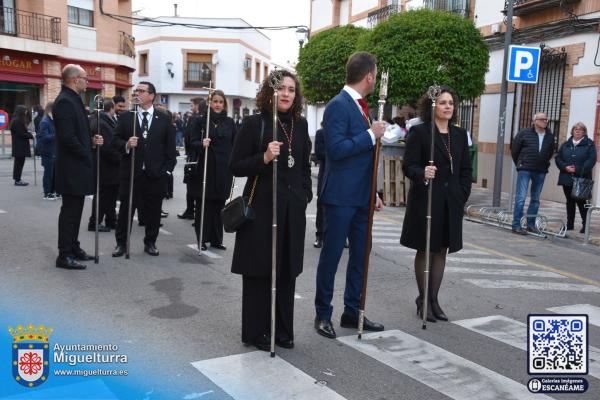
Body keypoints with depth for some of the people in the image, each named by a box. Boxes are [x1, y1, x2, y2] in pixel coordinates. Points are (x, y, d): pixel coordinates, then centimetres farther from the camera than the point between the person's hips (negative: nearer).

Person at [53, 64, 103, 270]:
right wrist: (87, 156, -14)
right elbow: (67, 137, -24)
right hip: (72, 168, -10)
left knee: (74, 210, 16)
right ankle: (64, 255, 5)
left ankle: (73, 248, 26)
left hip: (77, 167, 10)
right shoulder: (65, 101, -17)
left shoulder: (73, 99, 14)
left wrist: (91, 141, 3)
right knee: (69, 211, -3)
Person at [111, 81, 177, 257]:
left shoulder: (164, 119, 5)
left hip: (155, 174, 0)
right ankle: (121, 243, 18)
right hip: (131, 172, 0)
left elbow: (170, 147, 5)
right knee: (125, 209, 6)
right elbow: (115, 140, 3)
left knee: (153, 211, 8)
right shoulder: (125, 117, 5)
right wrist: (126, 145, -18)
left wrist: (167, 170, -1)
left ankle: (150, 243, 23)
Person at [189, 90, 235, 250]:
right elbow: (193, 142, 0)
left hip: (223, 170, 2)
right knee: (203, 204, 0)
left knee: (218, 205, 7)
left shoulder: (229, 122, 8)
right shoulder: (202, 121, 2)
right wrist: (201, 144, -21)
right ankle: (202, 239, 10)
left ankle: (216, 239, 16)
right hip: (205, 168, -2)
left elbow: (235, 145, 10)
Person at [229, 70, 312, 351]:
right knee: (259, 270, 4)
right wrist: (264, 158, -21)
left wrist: (306, 195, 9)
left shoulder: (300, 125, 8)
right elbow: (235, 167, -7)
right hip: (261, 207, -4)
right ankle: (255, 332, 18)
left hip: (292, 209, 5)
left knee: (286, 270, 11)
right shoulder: (254, 124, -6)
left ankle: (282, 330, 24)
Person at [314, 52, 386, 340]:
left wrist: (373, 193, 18)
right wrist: (371, 134, -16)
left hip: (361, 197, 9)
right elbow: (336, 149, -22)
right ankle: (323, 315, 16)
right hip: (341, 196, -9)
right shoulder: (338, 105, -12)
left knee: (360, 256, 13)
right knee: (331, 255, 2)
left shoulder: (362, 106, 15)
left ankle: (352, 312, 25)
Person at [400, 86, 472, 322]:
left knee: (441, 251, 10)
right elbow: (408, 165, -10)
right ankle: (423, 300, 17)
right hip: (425, 200, -5)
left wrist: (462, 195, 3)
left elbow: (466, 169, 12)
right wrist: (422, 173, -30)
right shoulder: (418, 132, -6)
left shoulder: (459, 134, 10)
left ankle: (434, 299, 20)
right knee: (425, 250, 5)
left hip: (451, 203, 5)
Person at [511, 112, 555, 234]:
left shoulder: (550, 136, 7)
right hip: (525, 170, -4)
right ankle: (516, 225, -6)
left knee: (535, 199, 10)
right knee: (521, 197, -8)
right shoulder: (524, 133, -3)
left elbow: (550, 153, 19)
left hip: (541, 171, 5)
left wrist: (544, 164, 13)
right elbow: (514, 150, 4)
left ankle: (531, 224, 20)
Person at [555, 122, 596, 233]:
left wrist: (577, 169, -17)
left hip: (581, 179, -4)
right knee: (570, 202, 11)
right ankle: (570, 224, 19)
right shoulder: (566, 145, 13)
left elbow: (591, 160, -9)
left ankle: (585, 224, 5)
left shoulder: (589, 144, 0)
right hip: (567, 178, 4)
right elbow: (558, 158, 9)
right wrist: (565, 167, -9)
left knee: (581, 202, -4)